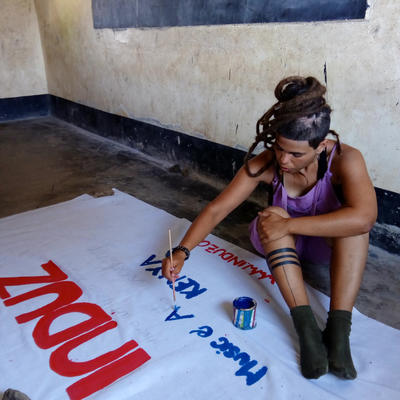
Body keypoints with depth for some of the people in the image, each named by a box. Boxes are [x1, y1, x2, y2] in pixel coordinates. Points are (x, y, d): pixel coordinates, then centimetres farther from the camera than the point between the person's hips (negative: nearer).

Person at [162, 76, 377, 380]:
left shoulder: (345, 160, -30)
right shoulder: (266, 164, -24)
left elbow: (364, 218, -47)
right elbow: (218, 209, -25)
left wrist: (288, 225, -45)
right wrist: (182, 252, -35)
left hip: (329, 243, -1)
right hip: (281, 246, 1)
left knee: (353, 222, -34)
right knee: (273, 216, -34)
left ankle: (338, 329, -34)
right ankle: (306, 327, -35)